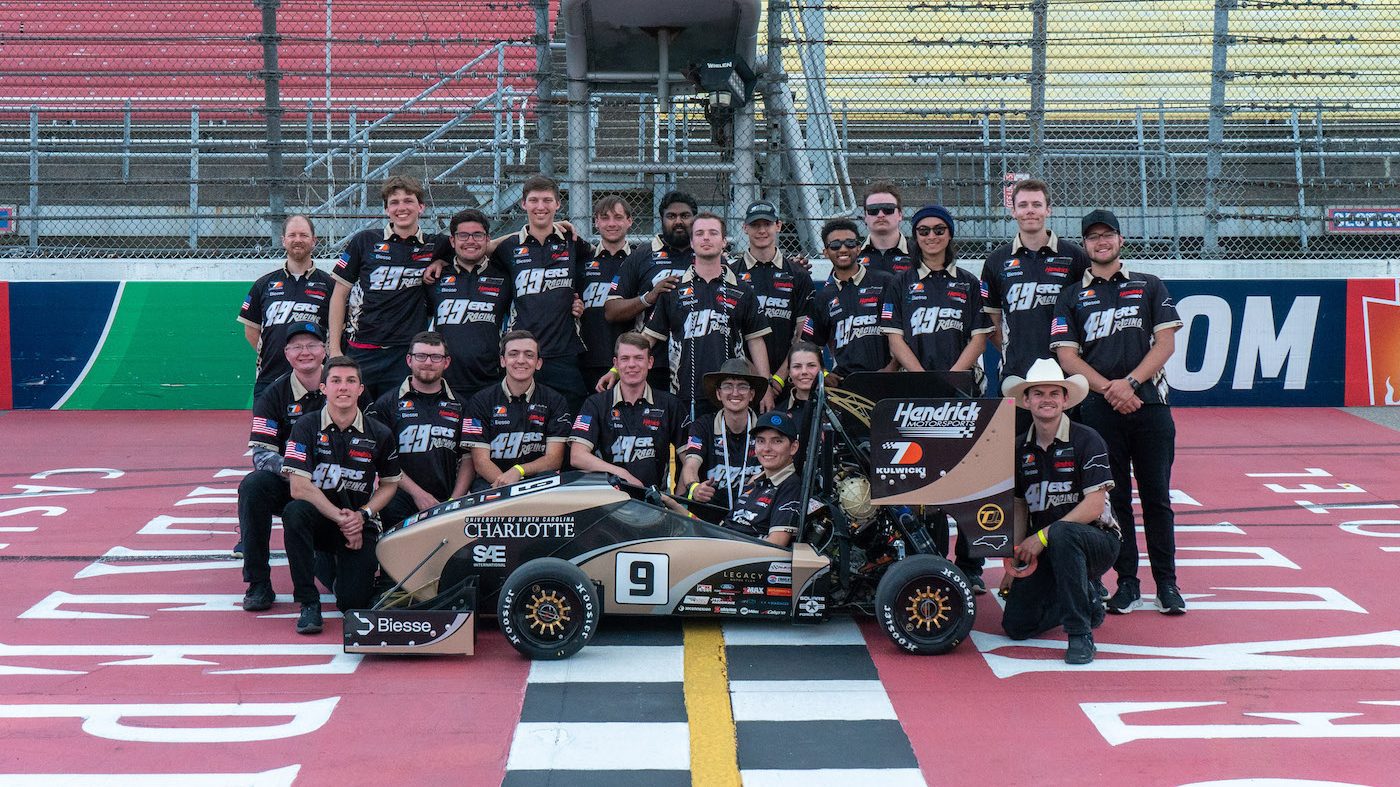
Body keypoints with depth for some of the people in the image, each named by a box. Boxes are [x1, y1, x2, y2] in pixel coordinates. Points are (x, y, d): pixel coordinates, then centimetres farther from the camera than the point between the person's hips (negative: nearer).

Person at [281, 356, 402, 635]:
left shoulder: (379, 434, 0)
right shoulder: (306, 428, -6)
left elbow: (390, 484, 10)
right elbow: (299, 488, -14)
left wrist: (362, 515, -7)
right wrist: (340, 518, -20)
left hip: (359, 524, 1)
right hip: (319, 517, -1)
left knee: (353, 601, -16)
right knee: (295, 512, -37)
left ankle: (339, 564, 24)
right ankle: (308, 602, -23)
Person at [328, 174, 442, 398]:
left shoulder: (434, 246, 7)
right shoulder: (365, 241, 5)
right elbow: (339, 295, 7)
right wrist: (334, 350, 2)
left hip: (406, 356, 0)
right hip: (360, 352, 0)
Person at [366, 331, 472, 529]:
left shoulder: (460, 406, 16)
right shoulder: (387, 404, 9)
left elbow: (468, 458, 11)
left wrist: (454, 502, -3)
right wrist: (417, 493, -9)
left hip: (446, 507, 2)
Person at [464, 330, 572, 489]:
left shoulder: (555, 401, 9)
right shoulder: (480, 401, 7)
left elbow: (554, 459, 1)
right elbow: (481, 461, -2)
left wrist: (518, 470, -19)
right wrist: (506, 486, -22)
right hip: (492, 482, 0)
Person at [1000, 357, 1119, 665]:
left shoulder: (1086, 441, -11)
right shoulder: (1019, 449, 6)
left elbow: (1094, 505, -17)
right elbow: (1018, 508, 11)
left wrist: (1043, 536, -21)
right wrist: (1016, 554, -4)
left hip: (1096, 540, -5)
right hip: (1041, 550, 5)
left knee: (1061, 533, -40)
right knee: (1016, 625, -8)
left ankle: (1080, 634, -29)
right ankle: (1086, 600, 22)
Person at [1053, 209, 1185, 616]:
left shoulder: (1149, 287, 12)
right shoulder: (1072, 296, 11)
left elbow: (1166, 342, 3)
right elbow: (1067, 355, 2)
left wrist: (1130, 382, -11)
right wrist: (1108, 389, -12)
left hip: (1149, 404, 0)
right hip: (1099, 410, 0)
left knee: (1156, 497, 1)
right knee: (1115, 498, 4)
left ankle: (1167, 582, 7)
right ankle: (1127, 581, 10)